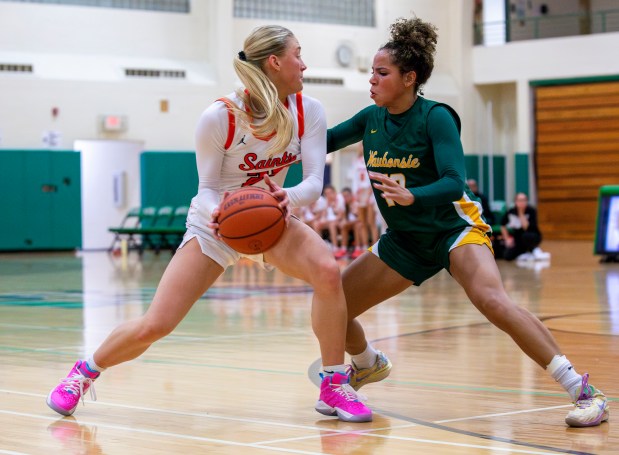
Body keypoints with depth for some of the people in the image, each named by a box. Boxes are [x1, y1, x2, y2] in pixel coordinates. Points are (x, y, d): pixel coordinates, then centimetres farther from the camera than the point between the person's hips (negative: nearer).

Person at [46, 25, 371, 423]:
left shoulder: (308, 112, -12)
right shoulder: (219, 117, -23)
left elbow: (314, 183, -19)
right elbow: (207, 188, -14)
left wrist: (288, 196, -41)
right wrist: (217, 213, -38)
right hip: (215, 224, -2)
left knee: (327, 270, -30)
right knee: (153, 327, -9)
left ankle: (334, 388, -16)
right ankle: (85, 372, 23)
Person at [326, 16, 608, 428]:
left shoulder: (435, 117, -18)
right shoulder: (372, 118, -2)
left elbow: (454, 183, -27)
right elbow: (327, 141, 14)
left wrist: (410, 196, -45)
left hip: (453, 227, -6)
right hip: (405, 240, 7)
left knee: (491, 300, -33)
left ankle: (584, 391, -29)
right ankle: (368, 365, 37)